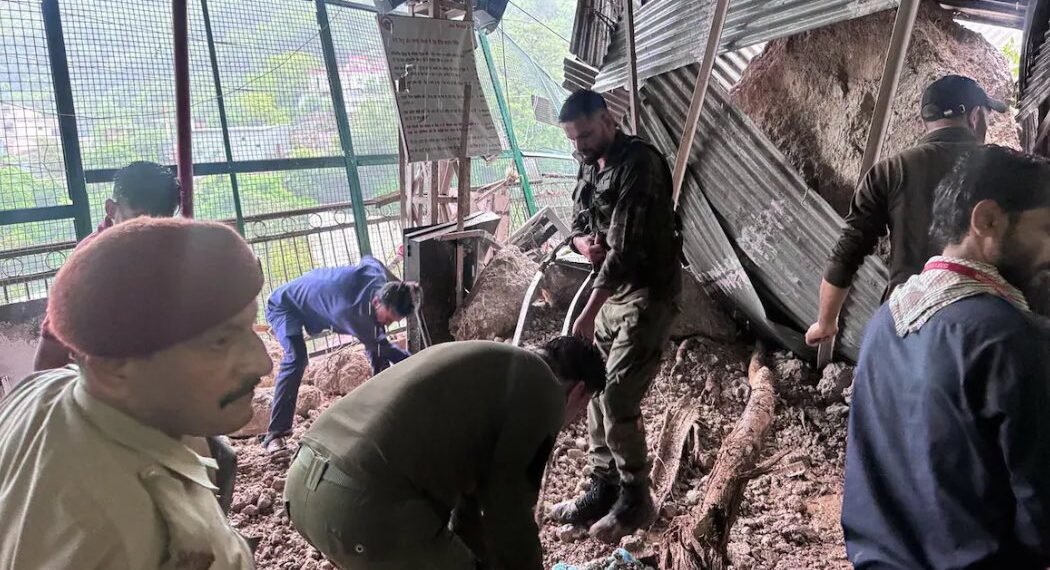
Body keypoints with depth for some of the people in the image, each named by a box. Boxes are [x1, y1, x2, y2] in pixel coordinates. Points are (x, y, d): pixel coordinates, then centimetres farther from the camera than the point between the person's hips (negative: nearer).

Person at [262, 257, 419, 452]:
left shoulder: (375, 271, -27)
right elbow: (380, 346, -28)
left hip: (317, 298, 8)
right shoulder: (350, 311, -44)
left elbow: (369, 259, 1)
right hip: (285, 304, -8)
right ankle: (275, 434, -29)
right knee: (296, 359, -33)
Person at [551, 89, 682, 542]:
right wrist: (582, 243, -8)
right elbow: (577, 225, 18)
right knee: (596, 389, 9)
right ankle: (604, 488, 23)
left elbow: (626, 247, -25)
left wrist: (588, 311, -26)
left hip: (647, 294, -9)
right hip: (612, 290, 9)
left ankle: (636, 499, 8)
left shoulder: (639, 164, -19)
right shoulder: (590, 166, 10)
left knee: (617, 397, -10)